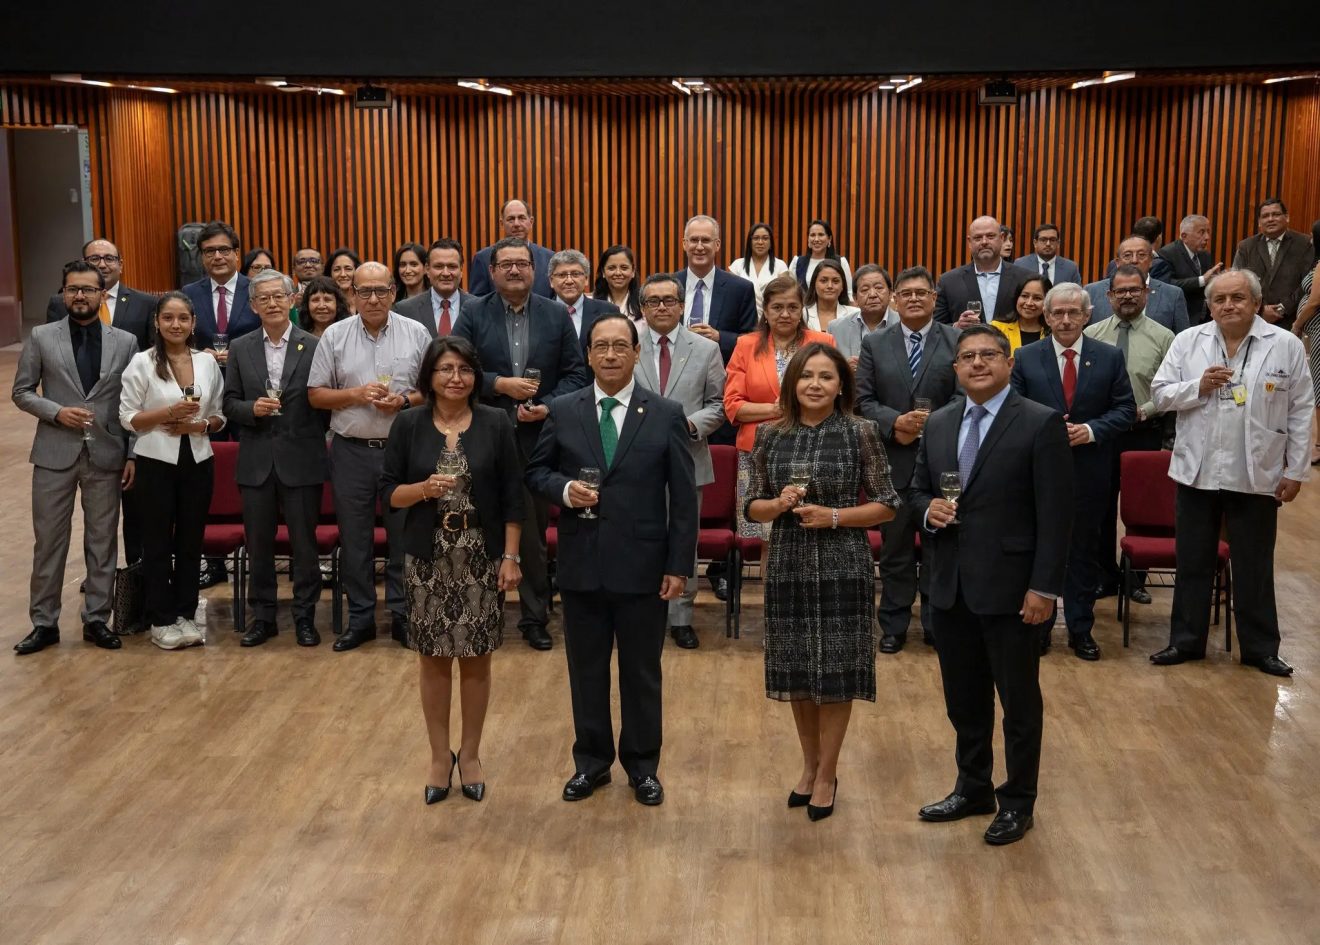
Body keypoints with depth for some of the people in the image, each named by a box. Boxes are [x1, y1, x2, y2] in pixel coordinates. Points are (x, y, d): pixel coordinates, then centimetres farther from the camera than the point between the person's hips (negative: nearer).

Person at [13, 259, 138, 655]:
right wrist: (57, 412, -14)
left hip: (106, 455, 1)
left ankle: (96, 619, 19)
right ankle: (44, 622, 16)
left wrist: (133, 455, 0)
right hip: (55, 453, 0)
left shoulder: (125, 342, 3)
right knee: (49, 541, 6)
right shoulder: (41, 337, 2)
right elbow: (22, 392, 4)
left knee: (102, 542, 7)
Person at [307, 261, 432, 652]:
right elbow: (315, 395, 2)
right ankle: (360, 618, 20)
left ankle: (402, 616, 18)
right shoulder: (334, 336, 1)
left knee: (404, 536, 6)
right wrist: (356, 394, -13)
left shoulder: (416, 334, 1)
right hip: (351, 451, 1)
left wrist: (405, 401, -15)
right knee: (354, 539, 8)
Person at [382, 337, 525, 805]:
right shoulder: (408, 424, -1)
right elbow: (388, 492, 1)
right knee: (433, 658, 8)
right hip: (428, 560, 1)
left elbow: (512, 497, -1)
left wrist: (511, 557, -5)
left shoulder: (496, 423, -3)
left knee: (476, 659, 8)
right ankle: (440, 756, 24)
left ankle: (470, 755, 24)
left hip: (481, 560, 0)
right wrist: (424, 489, -18)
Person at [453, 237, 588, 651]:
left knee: (535, 532, 7)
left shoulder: (557, 315, 5)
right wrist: (499, 384, -15)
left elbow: (575, 373, 3)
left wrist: (549, 406, -12)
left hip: (538, 437, 0)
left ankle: (534, 617, 17)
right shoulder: (473, 316, 2)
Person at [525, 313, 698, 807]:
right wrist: (564, 489, -13)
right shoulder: (563, 411, 3)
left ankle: (642, 765, 26)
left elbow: (683, 497, -2)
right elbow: (536, 472, 9)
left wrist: (679, 566, -6)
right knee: (586, 668, 12)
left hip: (642, 566, -1)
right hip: (581, 564, 2)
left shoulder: (666, 415, -2)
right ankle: (591, 761, 29)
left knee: (641, 671, 10)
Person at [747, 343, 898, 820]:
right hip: (788, 567, 3)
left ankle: (828, 773, 21)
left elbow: (887, 505, -3)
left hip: (842, 569, -2)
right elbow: (752, 506, 7)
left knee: (835, 672, 5)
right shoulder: (770, 434, 2)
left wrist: (833, 516, -16)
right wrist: (779, 504, -14)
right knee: (797, 671, 12)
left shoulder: (860, 432, -5)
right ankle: (809, 764, 31)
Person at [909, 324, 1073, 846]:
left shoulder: (1041, 424, -9)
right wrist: (928, 509, -7)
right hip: (950, 585, 6)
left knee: (1019, 700, 8)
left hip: (1009, 586, -5)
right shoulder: (938, 423, 9)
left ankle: (1017, 801, 22)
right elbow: (917, 489, 18)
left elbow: (1055, 513, -11)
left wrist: (1044, 587, -15)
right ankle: (972, 788, 33)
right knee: (963, 698, 16)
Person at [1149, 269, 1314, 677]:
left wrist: (1296, 470, -3)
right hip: (1197, 471, 2)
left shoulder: (1286, 345, -3)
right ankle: (1186, 641, 25)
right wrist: (1198, 387, -16)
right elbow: (1160, 394, 2)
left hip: (1256, 475, -1)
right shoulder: (1188, 342, 1)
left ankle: (1260, 648, 22)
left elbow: (1301, 411, -1)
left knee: (1254, 566, 9)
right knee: (1192, 562, 12)